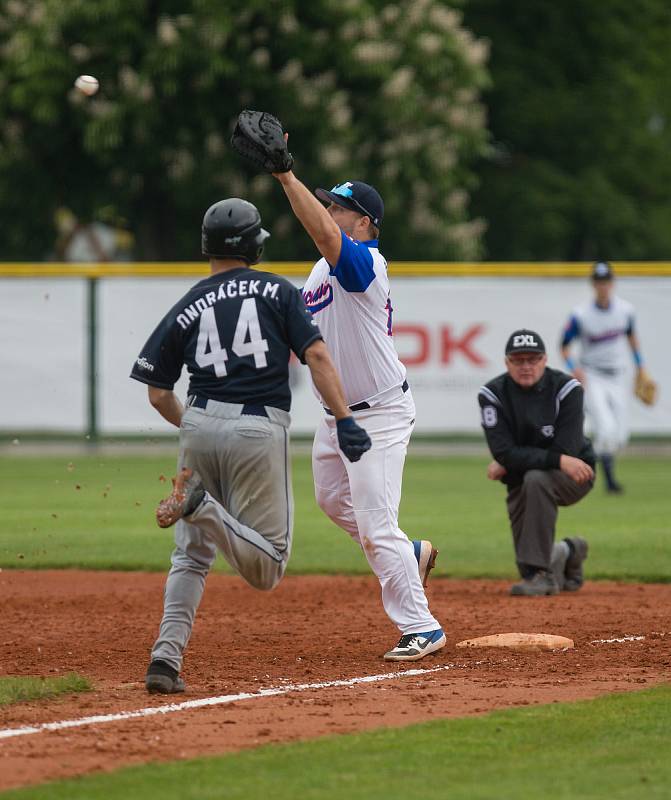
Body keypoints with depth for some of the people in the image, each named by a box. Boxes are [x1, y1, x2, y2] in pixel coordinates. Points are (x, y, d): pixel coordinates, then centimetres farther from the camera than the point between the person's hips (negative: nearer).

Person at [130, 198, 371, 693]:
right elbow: (317, 356, -6)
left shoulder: (186, 310, 12)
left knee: (192, 556, 15)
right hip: (261, 430, -3)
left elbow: (159, 395, 12)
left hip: (200, 427, 3)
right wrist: (344, 420, -8)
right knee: (268, 569, 1)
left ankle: (167, 656, -3)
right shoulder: (277, 291, 7)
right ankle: (206, 510, -25)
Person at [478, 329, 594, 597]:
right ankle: (567, 554, 33)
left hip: (574, 477, -3)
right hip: (521, 482, 3)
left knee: (536, 479, -38)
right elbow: (504, 452, -22)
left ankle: (543, 573, -32)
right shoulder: (492, 394, -13)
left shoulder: (566, 389, -19)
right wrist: (558, 460, -34)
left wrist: (507, 466, -19)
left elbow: (565, 451, -24)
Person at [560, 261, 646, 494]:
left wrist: (640, 367, 16)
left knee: (620, 436, 3)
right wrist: (574, 368, -22)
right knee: (606, 429, -19)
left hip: (619, 378, 4)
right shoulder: (581, 315, -13)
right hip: (592, 378, -4)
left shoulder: (625, 310, -1)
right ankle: (609, 477, -2)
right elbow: (564, 347, -5)